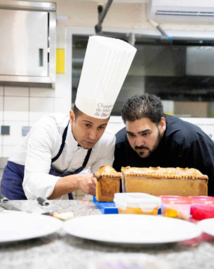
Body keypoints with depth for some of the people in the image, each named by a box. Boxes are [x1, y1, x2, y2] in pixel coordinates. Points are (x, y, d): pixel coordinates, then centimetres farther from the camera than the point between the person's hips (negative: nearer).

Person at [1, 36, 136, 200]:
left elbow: (99, 192, -11)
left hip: (59, 185, 3)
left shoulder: (107, 143, -16)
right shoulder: (47, 129, -29)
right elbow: (33, 186, -37)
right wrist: (76, 182, -51)